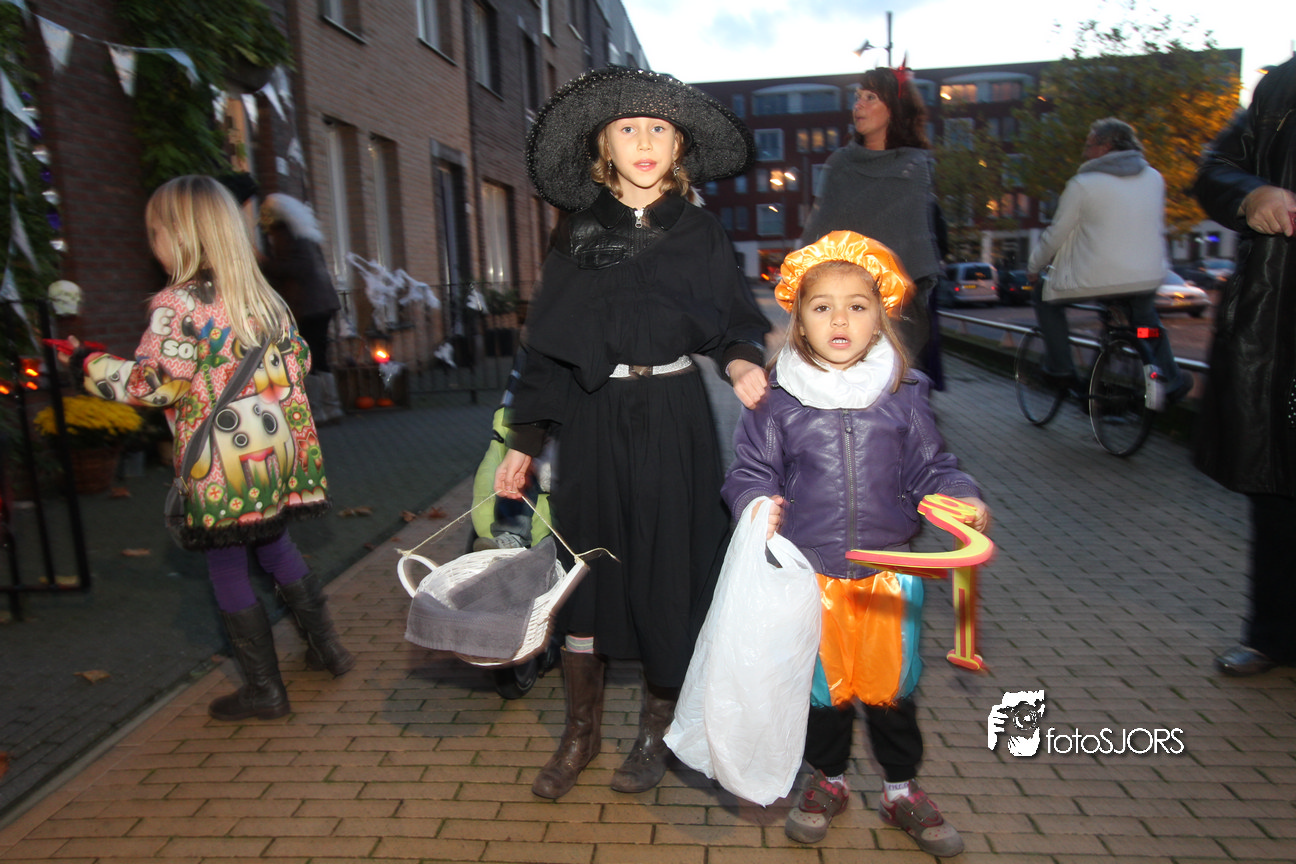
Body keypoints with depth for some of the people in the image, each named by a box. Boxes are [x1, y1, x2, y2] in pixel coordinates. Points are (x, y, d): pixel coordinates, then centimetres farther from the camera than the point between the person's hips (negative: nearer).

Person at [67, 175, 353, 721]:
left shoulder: (176, 305, -14)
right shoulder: (264, 297, 7)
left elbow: (152, 383, -16)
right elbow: (297, 362, 13)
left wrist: (89, 364, -2)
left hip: (222, 470, -7)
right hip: (276, 456, 7)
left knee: (227, 570, 6)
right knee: (276, 547, 23)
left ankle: (264, 689, 14)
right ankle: (326, 646, 31)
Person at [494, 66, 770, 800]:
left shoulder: (700, 233, 5)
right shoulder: (578, 235, 7)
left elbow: (736, 323, 5)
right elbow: (547, 342, 7)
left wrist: (742, 361, -19)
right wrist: (525, 442, 4)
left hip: (673, 421, -1)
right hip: (594, 422, 1)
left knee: (668, 571, 5)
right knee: (585, 567, 6)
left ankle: (658, 728, 26)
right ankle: (582, 731, 24)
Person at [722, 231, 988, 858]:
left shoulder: (903, 395, 0)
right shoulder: (778, 400, -5)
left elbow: (929, 468, 7)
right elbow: (751, 470, 0)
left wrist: (962, 498, -11)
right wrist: (757, 503, -19)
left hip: (889, 571, 1)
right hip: (810, 571, -1)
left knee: (891, 684, 14)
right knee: (823, 682, 15)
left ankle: (902, 789, 37)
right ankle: (828, 779, 39)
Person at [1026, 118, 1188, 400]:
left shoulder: (1083, 184, -8)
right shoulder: (1154, 178, 8)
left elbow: (1056, 235, -5)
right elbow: (1157, 228, 18)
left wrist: (1034, 266, 10)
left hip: (1096, 279, -5)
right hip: (1148, 278, 6)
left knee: (1045, 297, 20)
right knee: (1144, 310, 36)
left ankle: (1060, 368, 15)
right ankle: (1171, 379, 30)